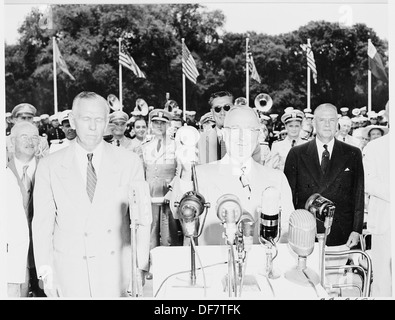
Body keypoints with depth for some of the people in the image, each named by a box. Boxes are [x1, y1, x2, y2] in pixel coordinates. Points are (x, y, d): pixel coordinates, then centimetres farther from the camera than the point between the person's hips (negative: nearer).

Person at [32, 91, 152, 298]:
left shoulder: (129, 162, -3)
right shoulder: (49, 166, -2)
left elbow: (142, 219, -1)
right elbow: (42, 224, 1)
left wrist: (140, 268, -5)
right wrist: (46, 274, -2)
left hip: (117, 271, 0)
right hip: (70, 273, 0)